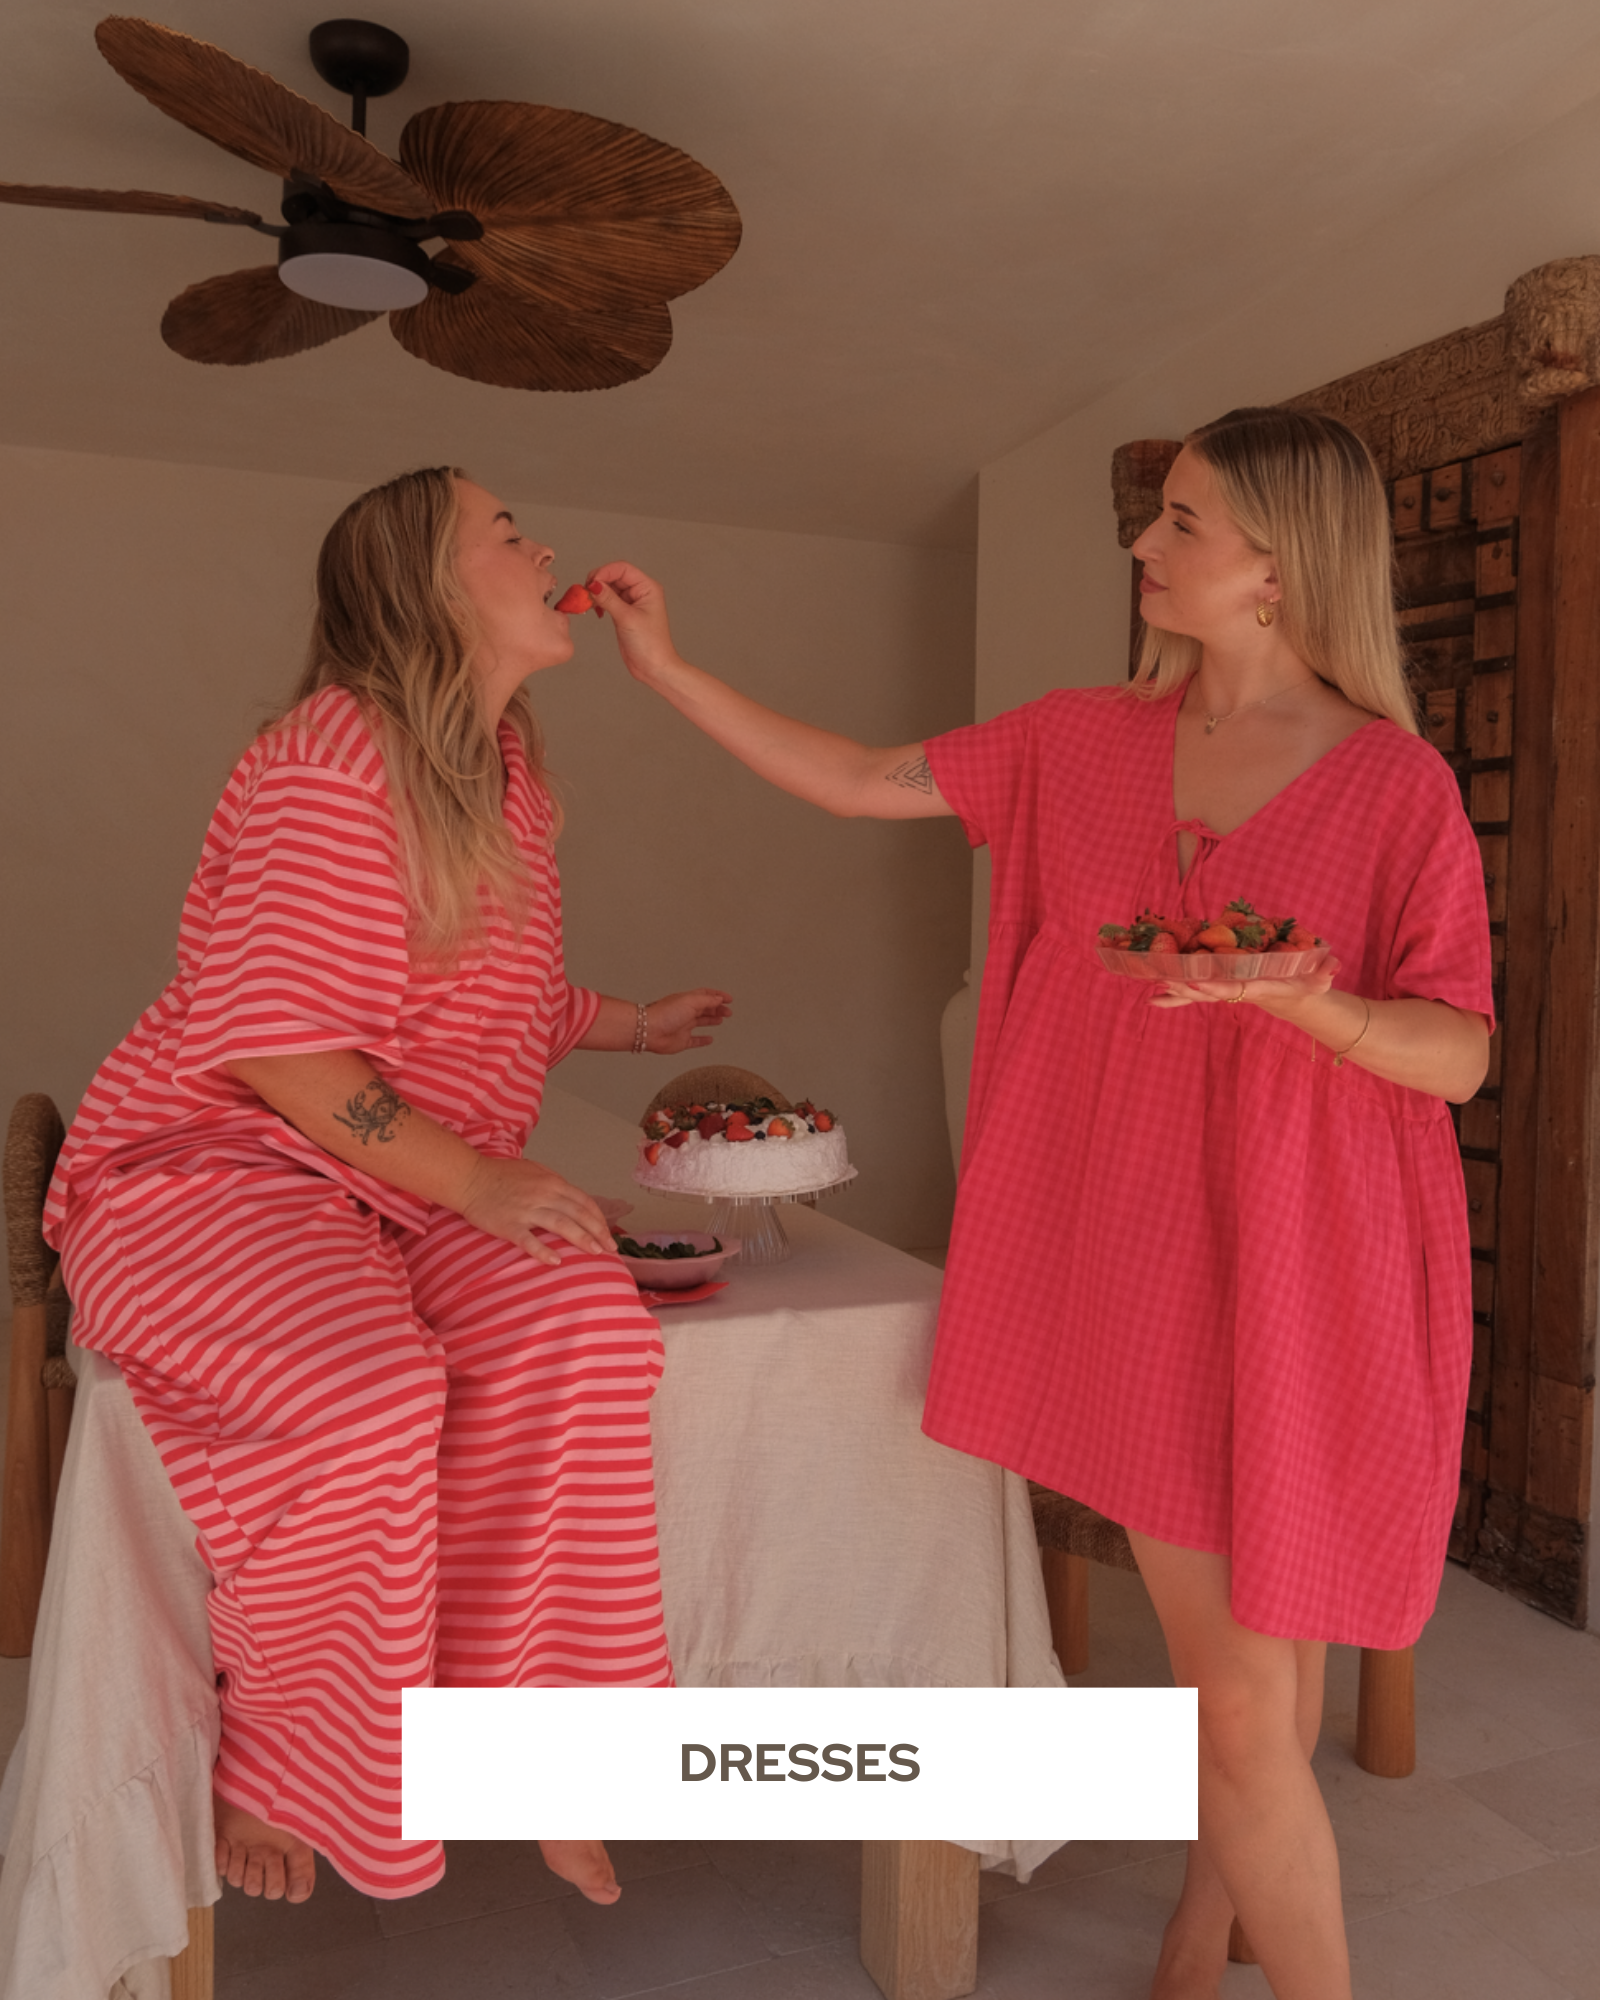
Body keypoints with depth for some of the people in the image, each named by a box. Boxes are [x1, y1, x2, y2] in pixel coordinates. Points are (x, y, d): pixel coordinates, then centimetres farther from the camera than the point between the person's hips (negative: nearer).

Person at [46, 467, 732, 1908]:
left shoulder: (503, 765, 14)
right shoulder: (336, 756, -15)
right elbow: (272, 1037, -20)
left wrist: (633, 1024, 19)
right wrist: (472, 1177, -24)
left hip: (417, 1194, 7)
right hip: (210, 1161, -6)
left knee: (580, 1327, -23)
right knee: (365, 1392, -33)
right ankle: (266, 1759, -4)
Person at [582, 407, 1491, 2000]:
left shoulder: (1397, 783, -5)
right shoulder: (1084, 742, 6)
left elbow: (1458, 1055, -6)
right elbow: (858, 783, 8)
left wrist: (1305, 1002, -25)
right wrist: (665, 668, 8)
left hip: (1306, 1273, -2)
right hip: (1141, 1256, 2)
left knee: (1249, 1695, 4)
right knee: (1233, 1675, 11)